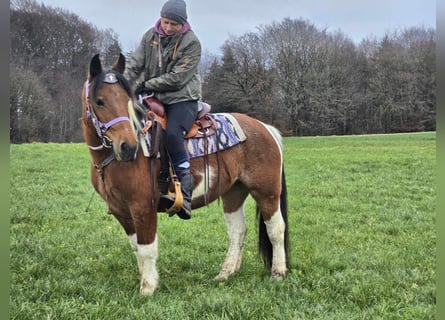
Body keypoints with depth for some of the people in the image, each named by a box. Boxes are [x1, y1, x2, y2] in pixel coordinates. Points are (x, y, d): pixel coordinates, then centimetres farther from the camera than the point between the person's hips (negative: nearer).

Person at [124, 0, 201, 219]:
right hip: (155, 98, 6)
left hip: (183, 100, -6)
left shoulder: (191, 43, -11)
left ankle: (185, 194, -28)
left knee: (172, 133, -31)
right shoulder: (151, 36, 4)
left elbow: (177, 78, -16)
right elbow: (135, 64, 2)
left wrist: (147, 84, -17)